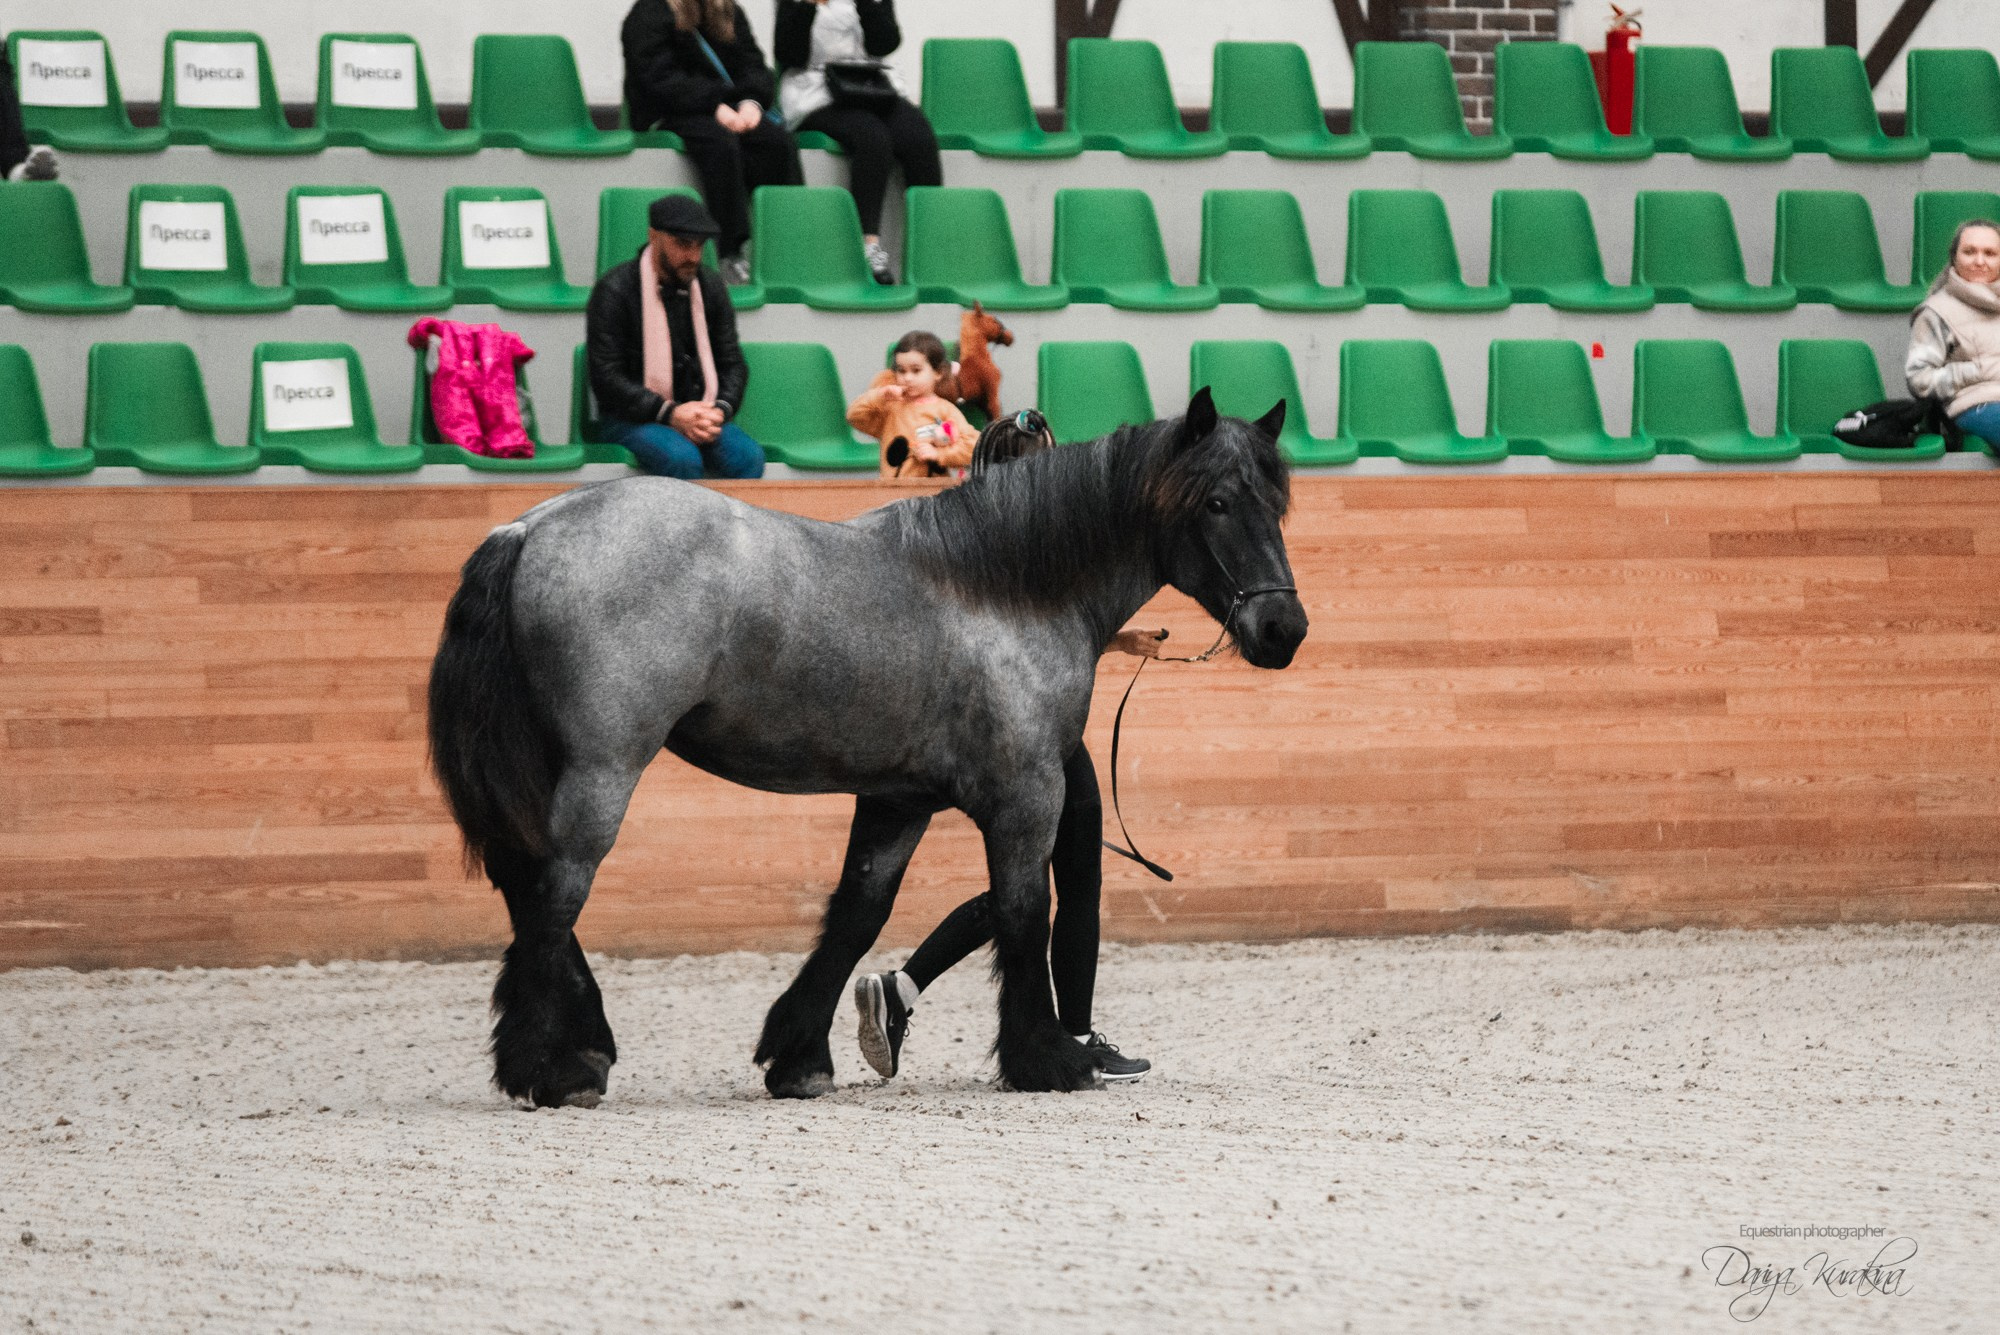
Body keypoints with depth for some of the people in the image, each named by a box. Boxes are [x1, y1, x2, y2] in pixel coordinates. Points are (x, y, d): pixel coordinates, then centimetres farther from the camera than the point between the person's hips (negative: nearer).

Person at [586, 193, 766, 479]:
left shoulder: (710, 286, 10)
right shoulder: (614, 291, -6)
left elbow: (733, 364, 12)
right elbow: (606, 377, -12)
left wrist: (719, 411, -10)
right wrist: (670, 413, -20)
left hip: (700, 413, 4)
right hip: (630, 420, -4)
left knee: (749, 456, -26)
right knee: (683, 458, -36)